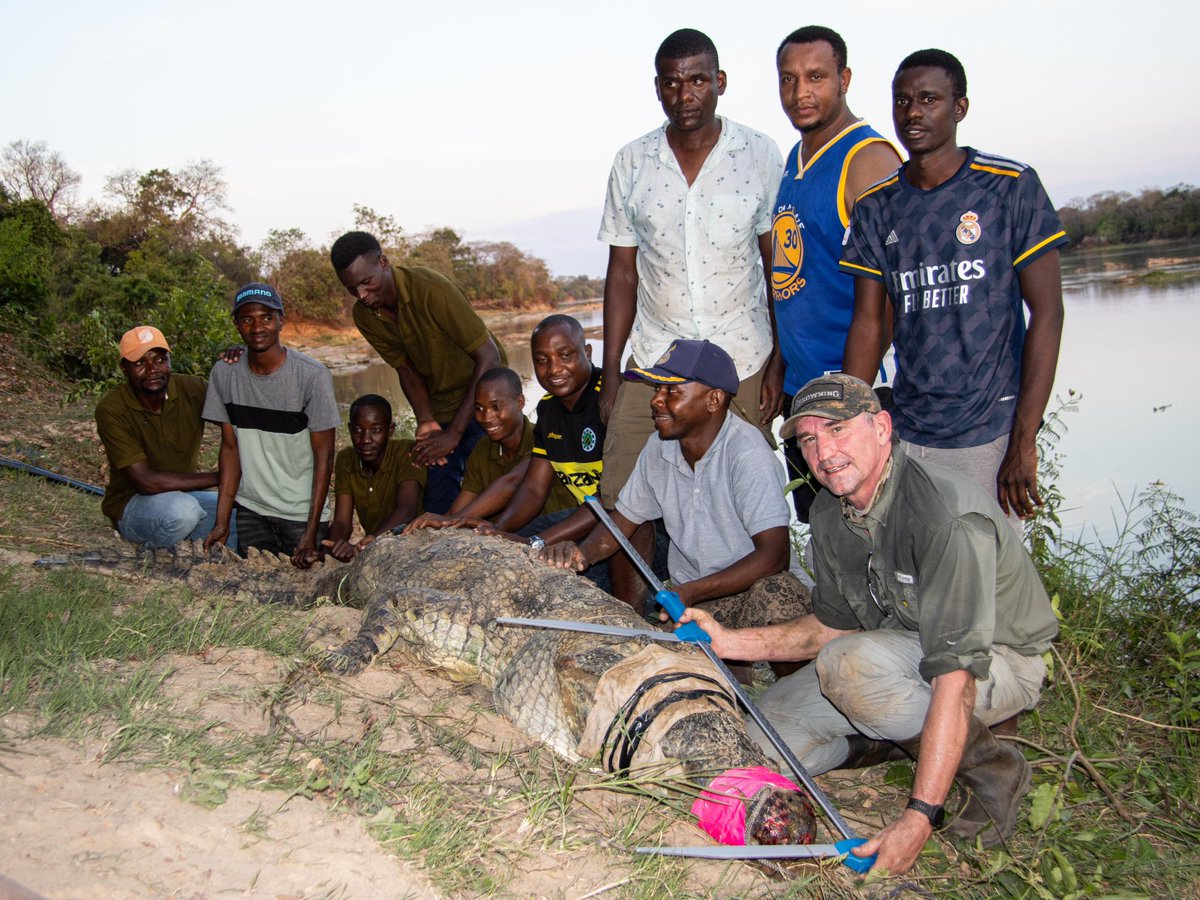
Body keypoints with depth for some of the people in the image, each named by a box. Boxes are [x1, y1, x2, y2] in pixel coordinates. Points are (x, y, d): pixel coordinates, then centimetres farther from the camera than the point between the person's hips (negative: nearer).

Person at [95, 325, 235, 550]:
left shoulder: (192, 389, -8)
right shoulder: (111, 410, -19)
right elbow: (146, 481, -25)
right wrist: (219, 477, -26)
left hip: (183, 495, 4)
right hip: (131, 505, -3)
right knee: (182, 509, -36)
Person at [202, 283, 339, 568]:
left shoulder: (313, 376, -15)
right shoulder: (223, 374, -2)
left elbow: (324, 456, -12)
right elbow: (230, 448, 3)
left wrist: (311, 536, -16)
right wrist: (221, 523, -3)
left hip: (302, 512, -3)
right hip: (250, 509, 3)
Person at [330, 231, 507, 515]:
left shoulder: (431, 289, -27)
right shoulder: (364, 316, -6)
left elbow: (489, 357, -26)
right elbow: (406, 369, 3)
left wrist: (454, 435, -27)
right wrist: (426, 423, -17)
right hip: (440, 407, 6)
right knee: (437, 502, -1)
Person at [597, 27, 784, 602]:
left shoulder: (761, 156, -1)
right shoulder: (632, 163, 4)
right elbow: (622, 275, 7)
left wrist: (780, 364, -4)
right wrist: (610, 377, 4)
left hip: (742, 363, -1)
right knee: (622, 507, -2)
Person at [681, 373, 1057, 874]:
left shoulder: (946, 515, -31)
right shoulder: (830, 513, -4)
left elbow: (956, 675, -35)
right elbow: (833, 626, 8)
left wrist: (919, 818, -38)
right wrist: (729, 641, -6)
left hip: (999, 662, -7)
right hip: (900, 651, 7)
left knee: (848, 664, -35)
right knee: (764, 734, -8)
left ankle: (990, 767, -12)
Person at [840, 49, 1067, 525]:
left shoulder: (1012, 187, -4)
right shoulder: (875, 208, 6)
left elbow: (1046, 313, -6)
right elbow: (868, 324, 7)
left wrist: (1024, 441, -12)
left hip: (992, 432, -3)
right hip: (907, 434, 3)